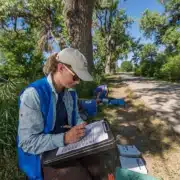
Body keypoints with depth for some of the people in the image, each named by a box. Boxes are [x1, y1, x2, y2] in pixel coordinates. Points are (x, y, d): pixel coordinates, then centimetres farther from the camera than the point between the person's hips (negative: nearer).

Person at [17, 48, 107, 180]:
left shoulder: (71, 93, 0)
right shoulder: (33, 94, -23)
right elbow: (28, 142, -22)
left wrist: (84, 127, -8)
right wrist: (64, 138, -30)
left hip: (69, 144, 6)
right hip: (43, 155, -5)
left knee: (98, 169, -9)